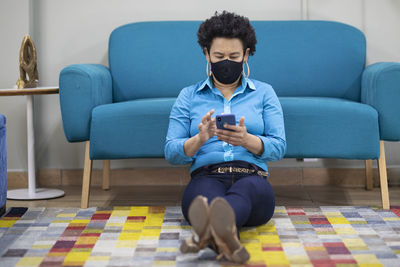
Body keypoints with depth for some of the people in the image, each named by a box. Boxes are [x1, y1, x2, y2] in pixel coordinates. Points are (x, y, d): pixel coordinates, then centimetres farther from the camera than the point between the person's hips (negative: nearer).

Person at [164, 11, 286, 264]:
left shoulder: (264, 92, 19)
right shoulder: (189, 96, 20)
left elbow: (279, 147, 7)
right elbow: (171, 152, 10)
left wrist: (247, 140, -15)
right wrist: (200, 139, -12)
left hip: (252, 178, 0)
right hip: (206, 177, 0)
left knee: (243, 190, -41)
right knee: (207, 195, -40)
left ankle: (206, 233, -75)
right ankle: (225, 236, -75)